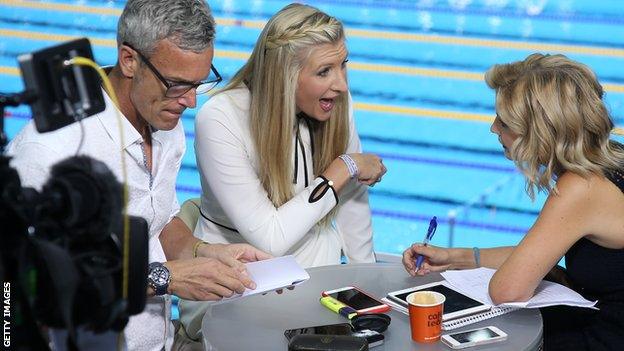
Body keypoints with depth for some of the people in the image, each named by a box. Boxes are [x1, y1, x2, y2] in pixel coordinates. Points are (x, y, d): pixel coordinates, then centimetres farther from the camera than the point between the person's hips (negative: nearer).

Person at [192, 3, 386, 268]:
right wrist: (343, 168, -21)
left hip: (318, 261, 2)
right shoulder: (219, 120, -24)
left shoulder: (336, 102, -9)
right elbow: (268, 239, -25)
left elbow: (352, 195, 6)